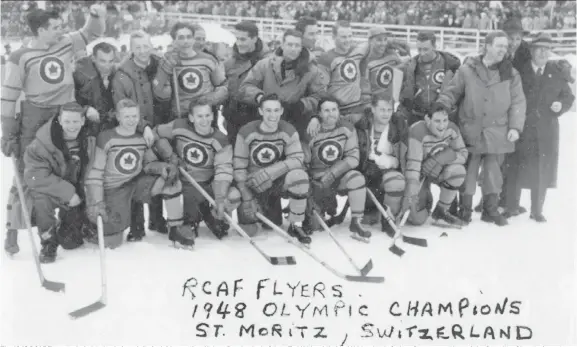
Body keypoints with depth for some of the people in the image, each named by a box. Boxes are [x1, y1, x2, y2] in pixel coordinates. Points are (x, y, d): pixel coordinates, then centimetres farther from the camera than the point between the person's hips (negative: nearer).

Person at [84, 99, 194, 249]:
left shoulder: (143, 138, 0)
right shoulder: (105, 138, -12)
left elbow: (149, 164, 7)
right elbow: (95, 172, -12)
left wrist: (163, 167, -18)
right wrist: (96, 202, -20)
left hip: (137, 183, 3)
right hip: (113, 190, -3)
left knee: (171, 180, -24)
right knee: (111, 242, -14)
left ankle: (175, 228, -11)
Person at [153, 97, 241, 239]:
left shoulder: (220, 140, -15)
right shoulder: (180, 127, -12)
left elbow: (223, 170, -23)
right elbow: (157, 134, 3)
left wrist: (220, 199, -36)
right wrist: (170, 156, -10)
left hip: (209, 183, 0)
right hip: (186, 184, 0)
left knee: (233, 196, -26)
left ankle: (218, 218, 8)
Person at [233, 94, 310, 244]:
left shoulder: (289, 131, -11)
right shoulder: (246, 133, -14)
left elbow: (297, 159, -18)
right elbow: (239, 166, -11)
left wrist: (270, 172, -31)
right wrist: (247, 197, -15)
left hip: (277, 182, 0)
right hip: (252, 187, 0)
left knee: (299, 175, -32)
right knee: (248, 230, -5)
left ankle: (296, 226, -15)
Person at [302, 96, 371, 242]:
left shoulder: (347, 129, -7)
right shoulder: (311, 134, -13)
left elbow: (353, 158, -11)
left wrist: (333, 173, -25)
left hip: (340, 176, 1)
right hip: (318, 181, -1)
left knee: (356, 178, -32)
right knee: (314, 224, -12)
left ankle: (356, 223, -20)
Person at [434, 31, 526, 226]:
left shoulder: (510, 74, 5)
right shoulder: (467, 70, 0)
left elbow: (518, 102, 5)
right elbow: (453, 91, 7)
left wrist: (515, 126, -3)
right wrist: (443, 102, -12)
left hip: (497, 133, 1)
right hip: (471, 132, -1)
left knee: (493, 171, 6)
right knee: (468, 171, 4)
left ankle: (491, 210, 20)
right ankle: (465, 209, 16)